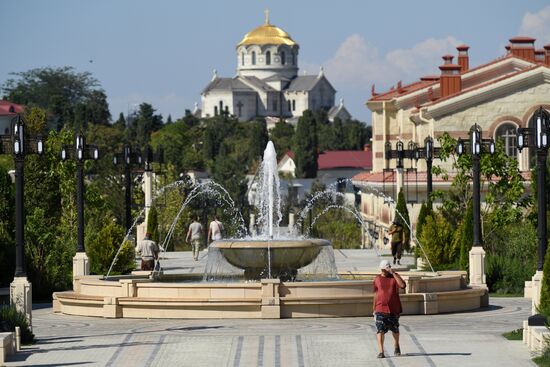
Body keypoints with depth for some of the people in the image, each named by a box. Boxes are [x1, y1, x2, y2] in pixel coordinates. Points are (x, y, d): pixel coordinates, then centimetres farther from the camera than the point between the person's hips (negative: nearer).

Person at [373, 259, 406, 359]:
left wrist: (393, 273, -20)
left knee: (395, 329, 15)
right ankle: (381, 351, -15)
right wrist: (374, 309, 9)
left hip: (393, 309, 0)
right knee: (380, 330, -12)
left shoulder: (395, 277, 1)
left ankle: (396, 346, 39)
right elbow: (376, 294, 11)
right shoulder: (377, 279, 6)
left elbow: (402, 285, -18)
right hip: (380, 309, 0)